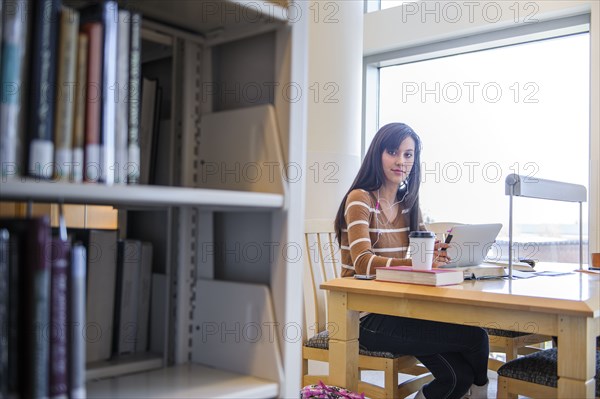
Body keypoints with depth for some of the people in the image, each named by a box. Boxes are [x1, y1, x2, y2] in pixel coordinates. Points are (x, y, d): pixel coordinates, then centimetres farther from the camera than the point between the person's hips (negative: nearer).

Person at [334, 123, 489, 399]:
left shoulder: (407, 203, 13)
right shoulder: (360, 199, -10)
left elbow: (433, 249, 10)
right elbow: (363, 263, -22)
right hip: (366, 318, -6)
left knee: (460, 376, -12)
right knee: (475, 336, -14)